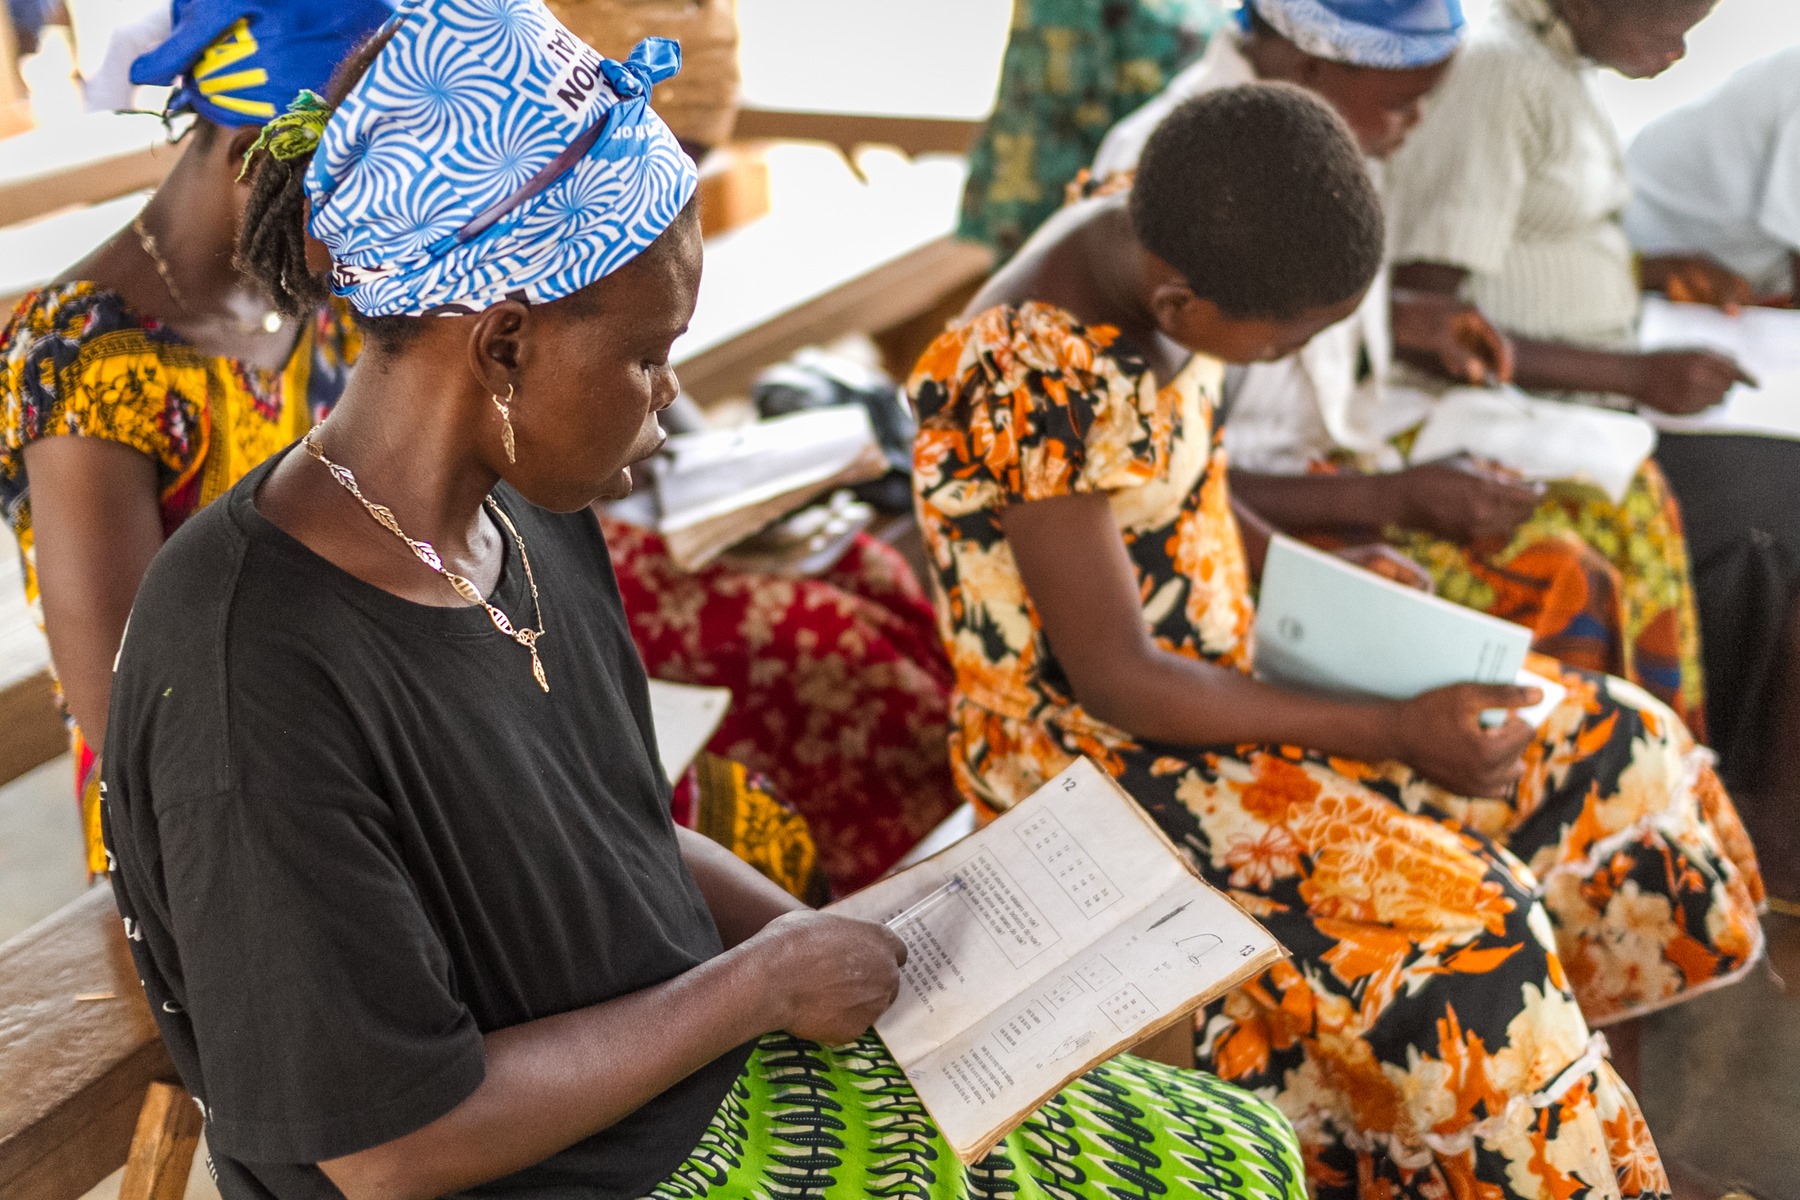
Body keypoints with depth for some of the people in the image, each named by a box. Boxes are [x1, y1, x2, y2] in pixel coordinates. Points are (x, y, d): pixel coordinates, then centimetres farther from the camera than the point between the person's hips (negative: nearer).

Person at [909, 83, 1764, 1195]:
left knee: (1608, 746, 6)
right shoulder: (1038, 387, -31)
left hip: (1219, 651, 9)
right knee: (1445, 922, -22)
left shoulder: (1152, 240, -6)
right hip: (1091, 739, -9)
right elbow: (1116, 680, -25)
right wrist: (1397, 733, -23)